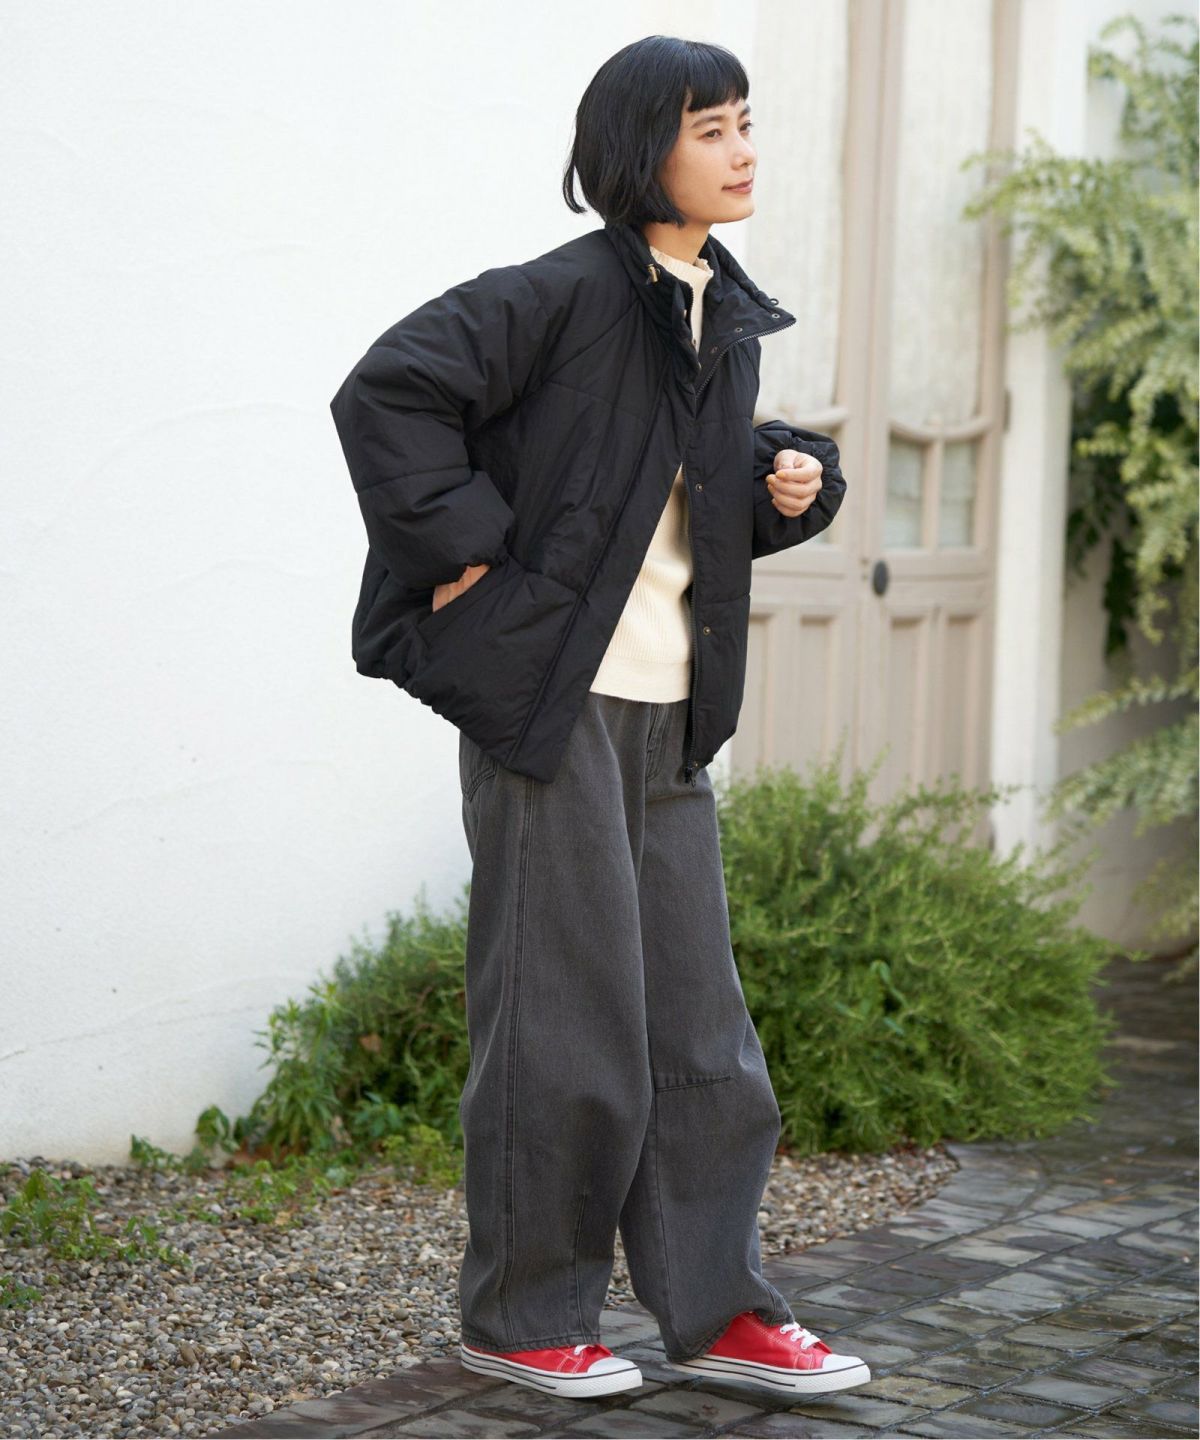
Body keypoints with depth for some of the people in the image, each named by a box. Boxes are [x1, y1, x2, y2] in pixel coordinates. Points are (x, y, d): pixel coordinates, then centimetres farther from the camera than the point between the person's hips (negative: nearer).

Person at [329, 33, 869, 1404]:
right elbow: (386, 392, -18)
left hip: (669, 720, 8)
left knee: (698, 1016, 9)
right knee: (565, 1014, -1)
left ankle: (716, 1307, 18)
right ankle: (520, 1315, 13)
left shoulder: (727, 319, 13)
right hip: (552, 700, -8)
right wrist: (466, 541, -18)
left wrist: (796, 480, 4)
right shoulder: (563, 295, -12)